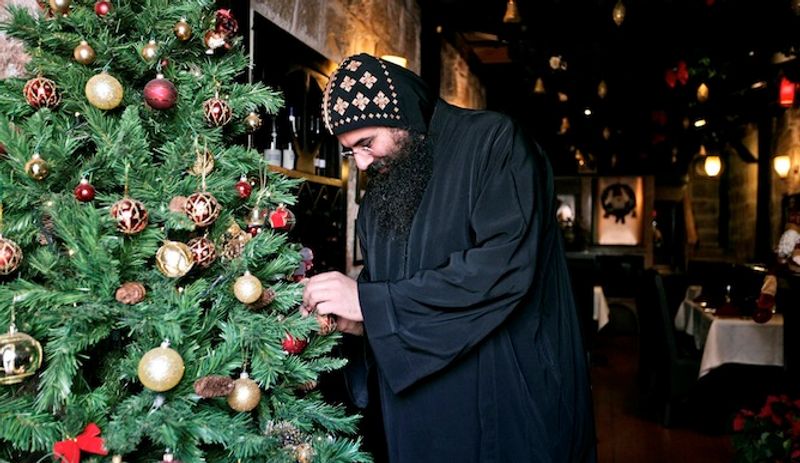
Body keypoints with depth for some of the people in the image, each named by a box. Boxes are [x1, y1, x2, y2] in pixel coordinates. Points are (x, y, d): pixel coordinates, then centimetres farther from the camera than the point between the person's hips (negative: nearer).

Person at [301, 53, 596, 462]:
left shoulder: (493, 142, -12)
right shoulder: (378, 196, 10)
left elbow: (507, 264, -25)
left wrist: (370, 302, -23)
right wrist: (357, 320, -8)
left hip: (507, 395, -6)